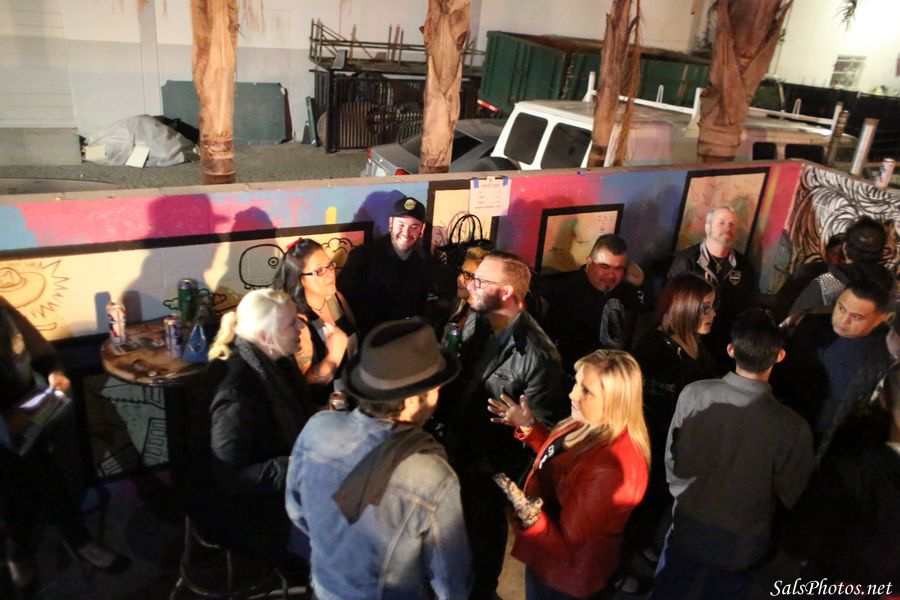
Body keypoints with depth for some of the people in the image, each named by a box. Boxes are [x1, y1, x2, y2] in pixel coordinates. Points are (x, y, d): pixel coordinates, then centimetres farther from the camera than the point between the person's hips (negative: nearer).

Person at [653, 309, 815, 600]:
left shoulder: (692, 395, -23)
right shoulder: (792, 428, -28)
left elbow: (672, 460, -9)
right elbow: (793, 497, -10)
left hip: (687, 531, 1)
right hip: (741, 546, -1)